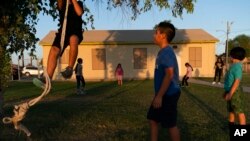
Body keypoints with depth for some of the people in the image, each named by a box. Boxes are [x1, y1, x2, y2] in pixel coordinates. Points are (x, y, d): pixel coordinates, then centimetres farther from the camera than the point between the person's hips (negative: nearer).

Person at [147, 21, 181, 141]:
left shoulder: (166, 52, -18)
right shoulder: (163, 51, 13)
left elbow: (169, 75, -26)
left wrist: (159, 96, -24)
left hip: (168, 95, -10)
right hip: (163, 94, 10)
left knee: (171, 125, 3)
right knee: (153, 120, 16)